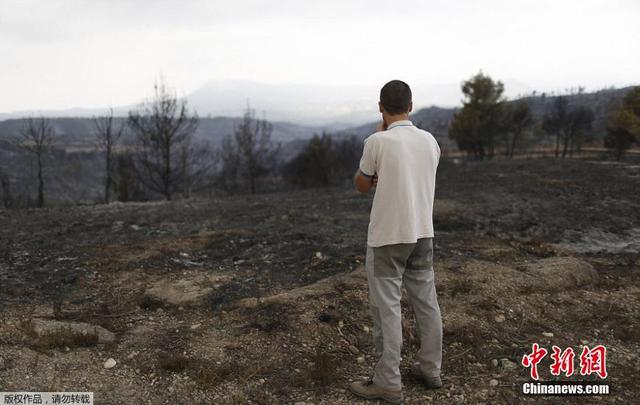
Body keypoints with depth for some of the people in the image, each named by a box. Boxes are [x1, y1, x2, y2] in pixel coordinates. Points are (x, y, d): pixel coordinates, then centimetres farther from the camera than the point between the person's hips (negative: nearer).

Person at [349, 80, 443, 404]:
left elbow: (362, 185, 1)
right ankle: (430, 369, 28)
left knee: (386, 309, 1)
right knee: (426, 302, 15)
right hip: (422, 234, 6)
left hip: (387, 237, -6)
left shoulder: (377, 142, -15)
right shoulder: (430, 141, 3)